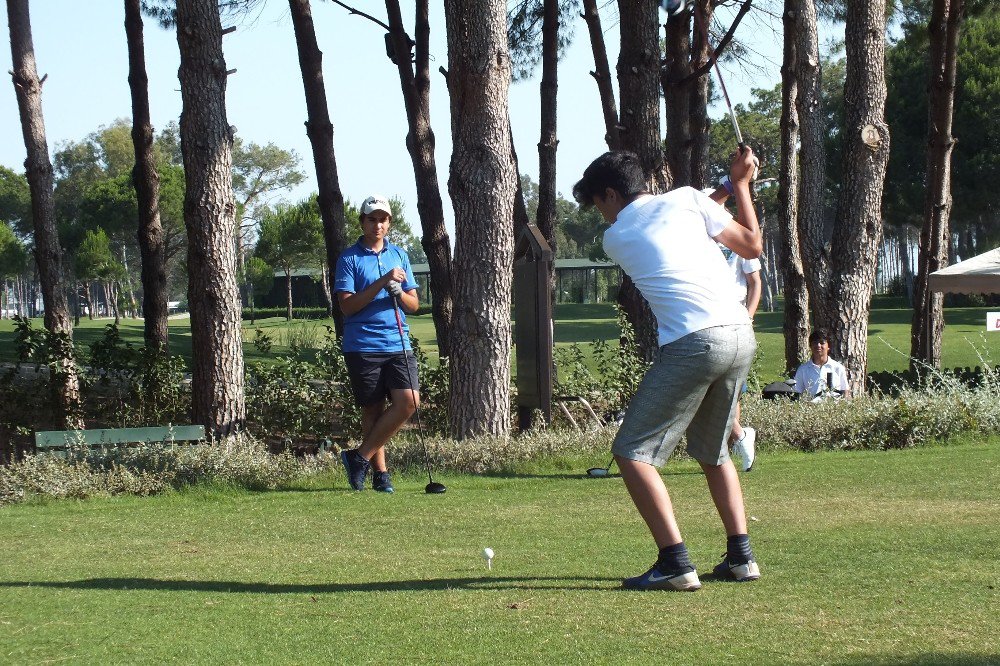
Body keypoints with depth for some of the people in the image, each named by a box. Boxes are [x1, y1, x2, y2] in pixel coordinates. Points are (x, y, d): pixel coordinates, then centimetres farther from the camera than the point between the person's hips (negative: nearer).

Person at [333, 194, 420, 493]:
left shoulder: (399, 255, 14)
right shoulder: (349, 259, 0)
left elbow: (414, 304, 14)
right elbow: (347, 306, -10)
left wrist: (399, 292, -8)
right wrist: (382, 282, -17)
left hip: (398, 344, 4)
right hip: (363, 347, -4)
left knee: (409, 401, -11)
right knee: (373, 410, 0)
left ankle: (361, 457, -2)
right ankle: (379, 472, 11)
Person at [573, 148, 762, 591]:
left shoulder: (615, 239, 9)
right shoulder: (685, 199, 11)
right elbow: (751, 245, 15)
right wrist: (740, 184, 25)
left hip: (693, 344, -5)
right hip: (740, 335, 6)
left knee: (632, 451, 1)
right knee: (712, 450, 23)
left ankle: (675, 563, -11)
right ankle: (740, 556, 16)